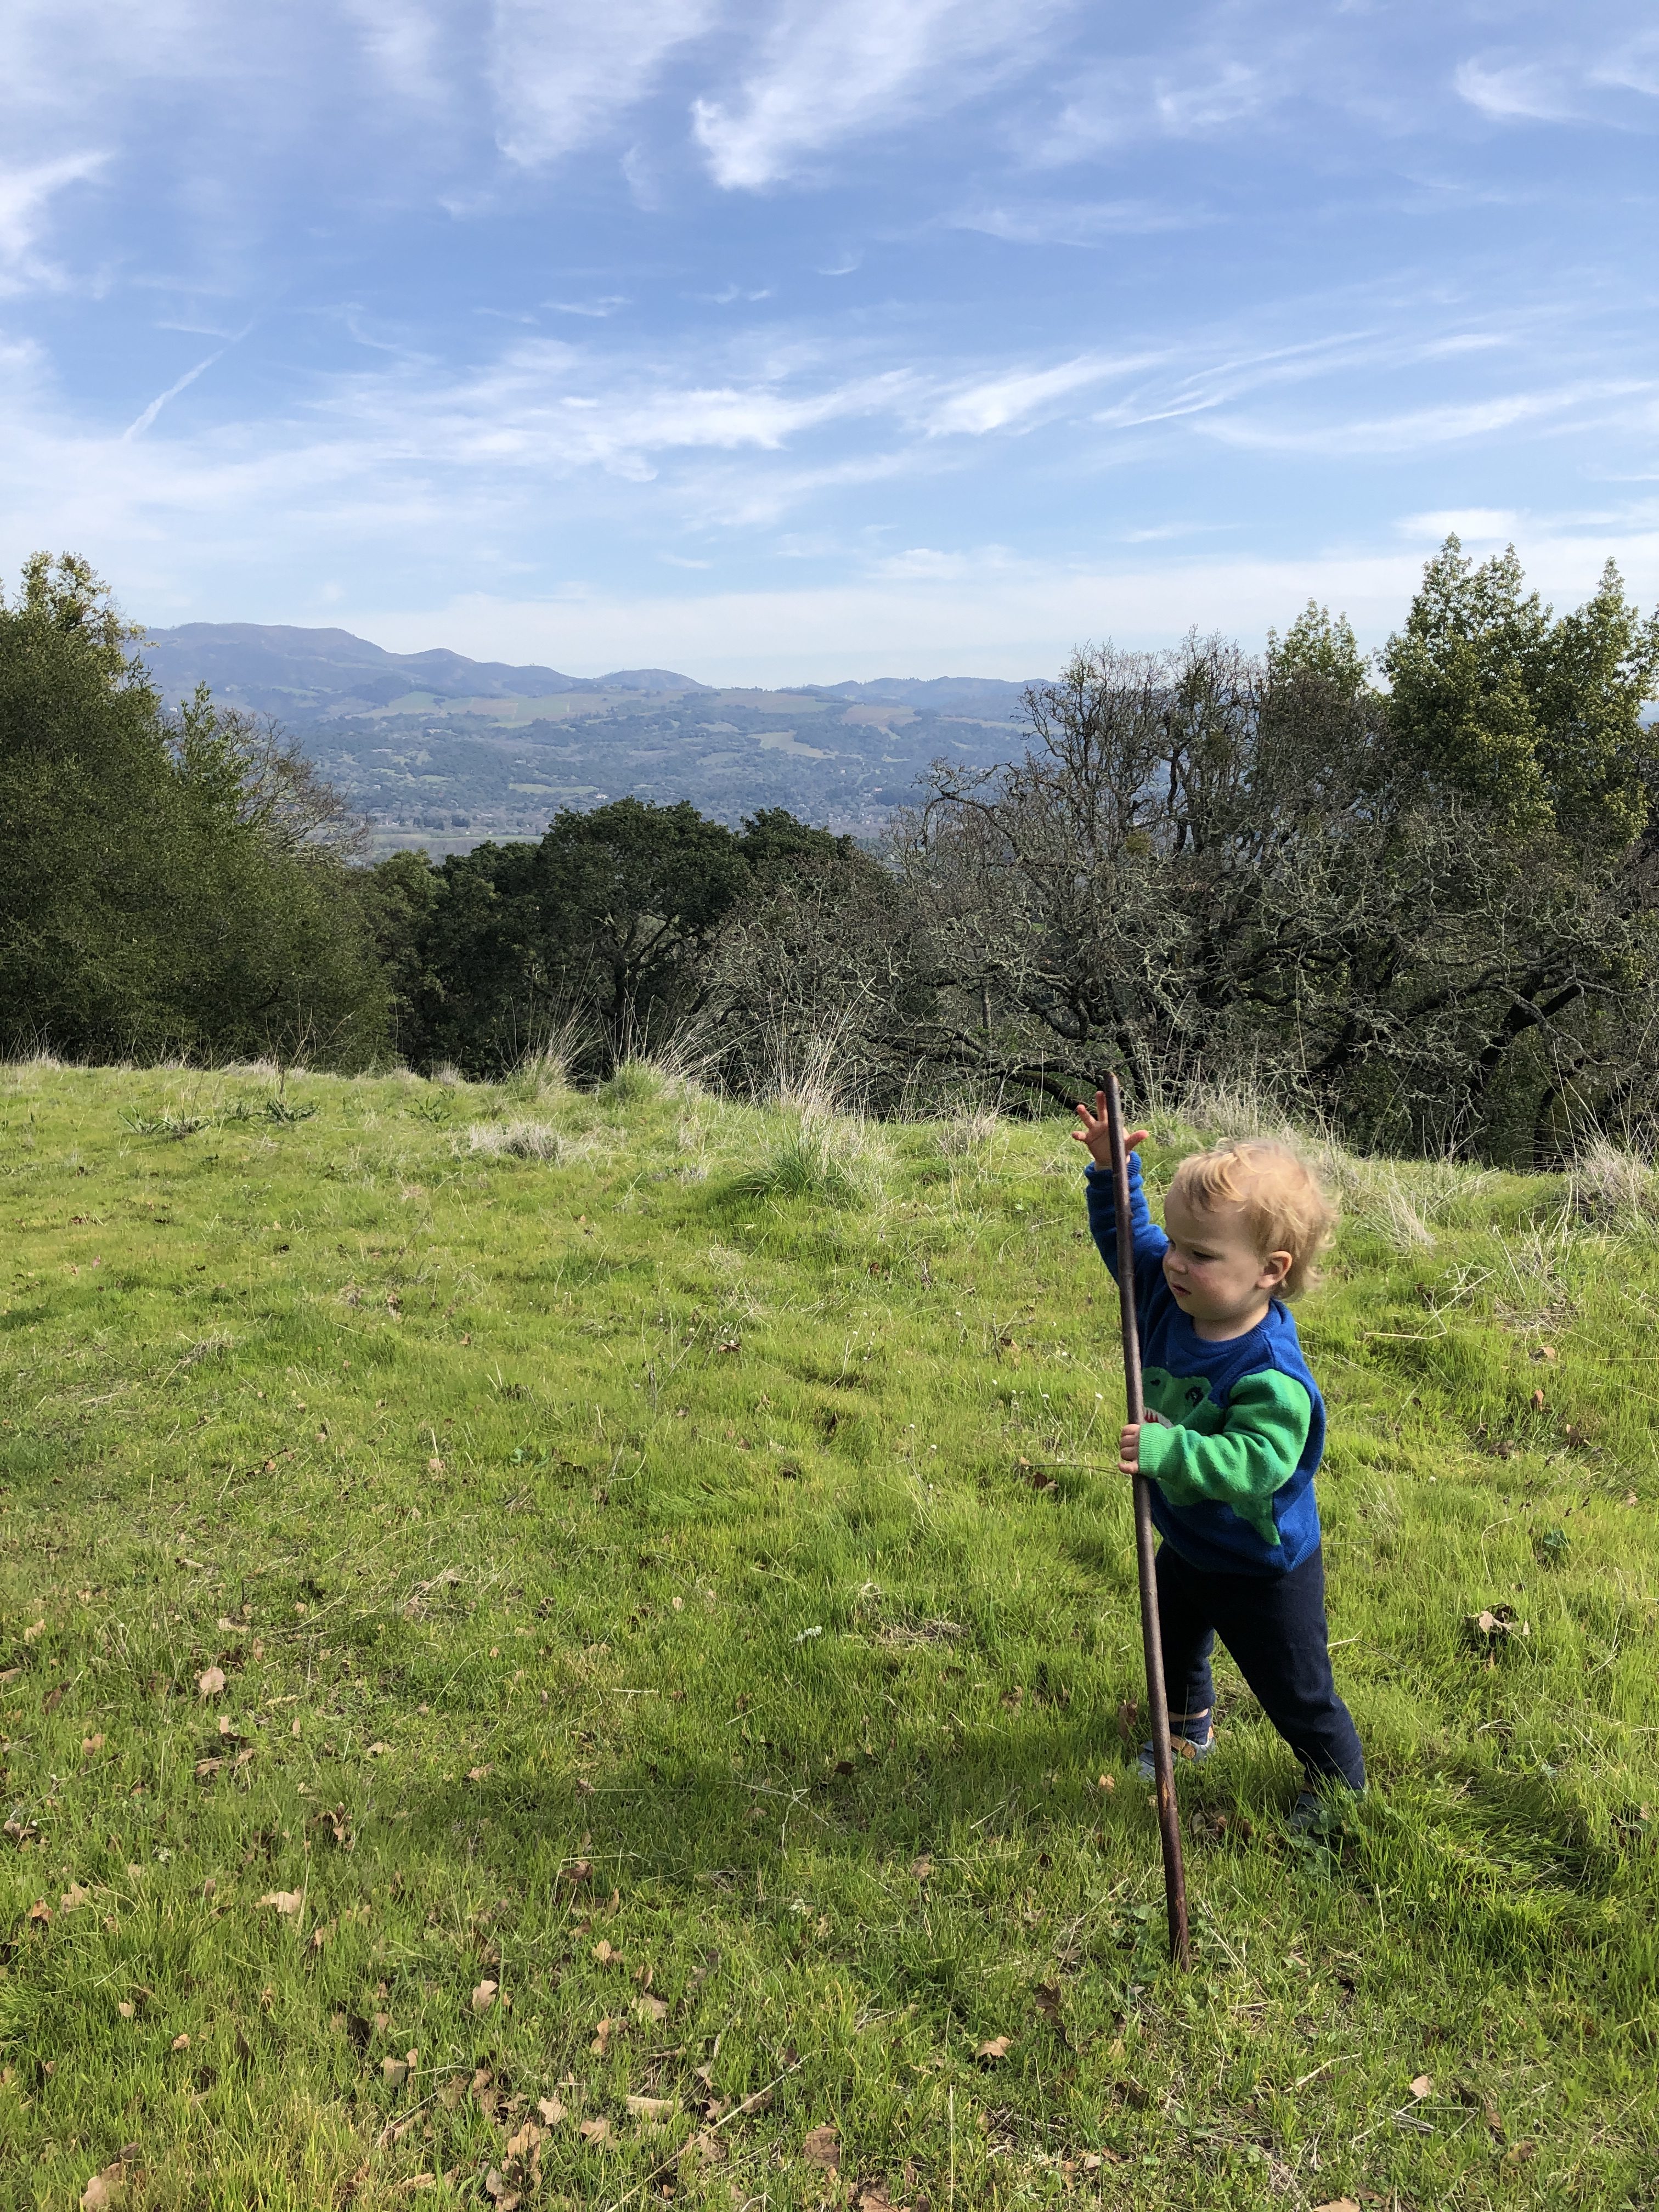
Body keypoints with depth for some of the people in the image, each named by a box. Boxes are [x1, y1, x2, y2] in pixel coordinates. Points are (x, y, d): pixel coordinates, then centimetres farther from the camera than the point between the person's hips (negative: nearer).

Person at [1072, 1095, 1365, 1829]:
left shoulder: (1272, 1376, -38)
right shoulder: (1169, 1294, -16)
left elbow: (1254, 1463, -45)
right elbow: (1125, 1237, -1)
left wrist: (1166, 1449, -54)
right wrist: (1111, 1173, -16)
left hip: (1263, 1570, -7)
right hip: (1184, 1545, 8)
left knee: (1298, 1695, 13)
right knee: (1173, 1646, 32)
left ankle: (1339, 1788, 40)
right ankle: (1189, 1724, 61)